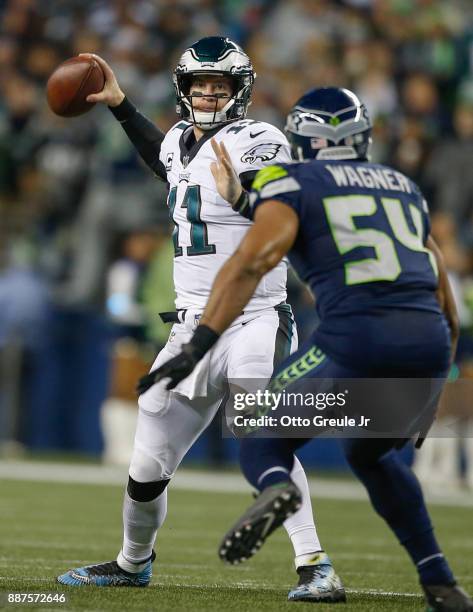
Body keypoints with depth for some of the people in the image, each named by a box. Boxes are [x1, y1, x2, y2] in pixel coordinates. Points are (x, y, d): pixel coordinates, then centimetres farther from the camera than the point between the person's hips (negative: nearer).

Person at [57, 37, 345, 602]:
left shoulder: (257, 142, -12)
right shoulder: (181, 140, 10)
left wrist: (241, 197, -41)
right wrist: (119, 105, 36)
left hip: (256, 320, -7)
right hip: (194, 324, 7)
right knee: (149, 462, 12)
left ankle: (316, 566, -25)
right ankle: (134, 563, 34)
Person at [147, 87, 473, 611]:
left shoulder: (293, 184, 9)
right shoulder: (404, 187, 26)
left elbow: (252, 262, -7)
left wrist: (199, 344, -13)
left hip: (354, 339, -5)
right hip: (428, 344, 5)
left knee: (262, 440, 14)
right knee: (372, 455, 31)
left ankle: (276, 487, -23)